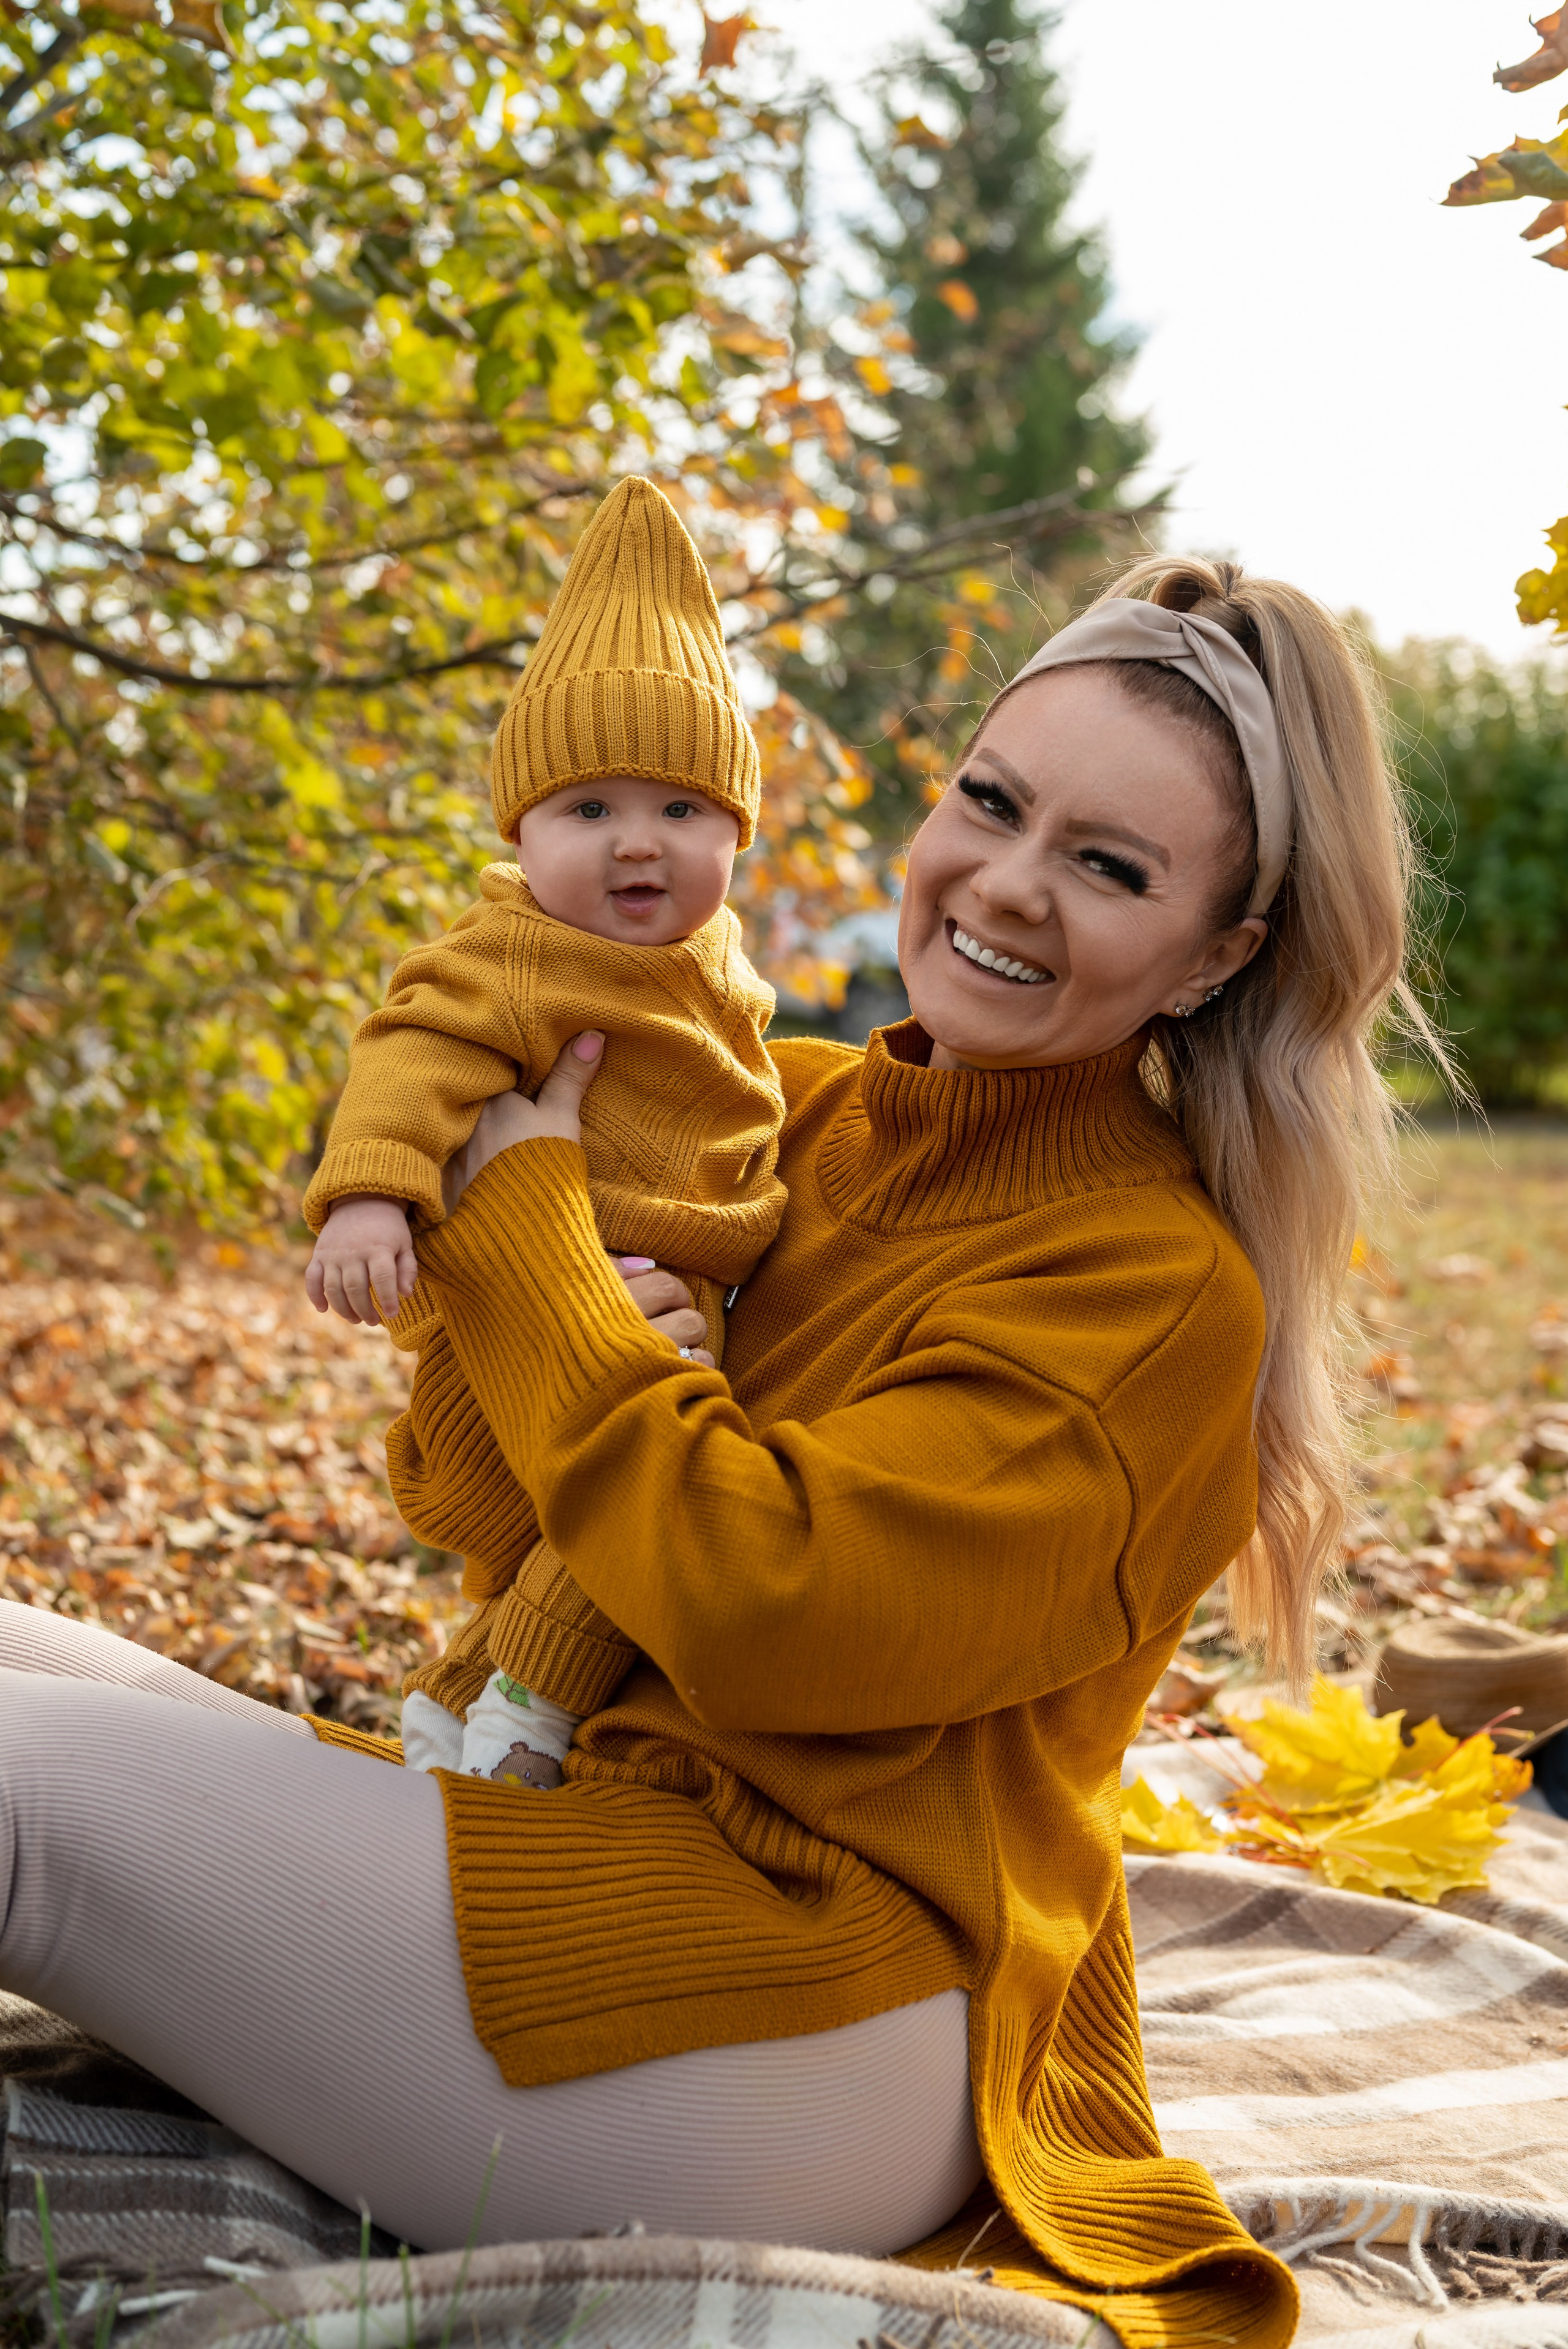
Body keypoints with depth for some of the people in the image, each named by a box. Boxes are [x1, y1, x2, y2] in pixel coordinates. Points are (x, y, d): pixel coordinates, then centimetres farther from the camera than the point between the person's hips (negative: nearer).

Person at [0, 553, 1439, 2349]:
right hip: (572, 1826, 8)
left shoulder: (1161, 1286, -13)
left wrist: (518, 1236, -13)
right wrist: (495, 1366, -14)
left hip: (816, 2000, -8)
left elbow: (761, 1608, -23)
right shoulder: (790, 1108, 9)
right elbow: (461, 1495, 10)